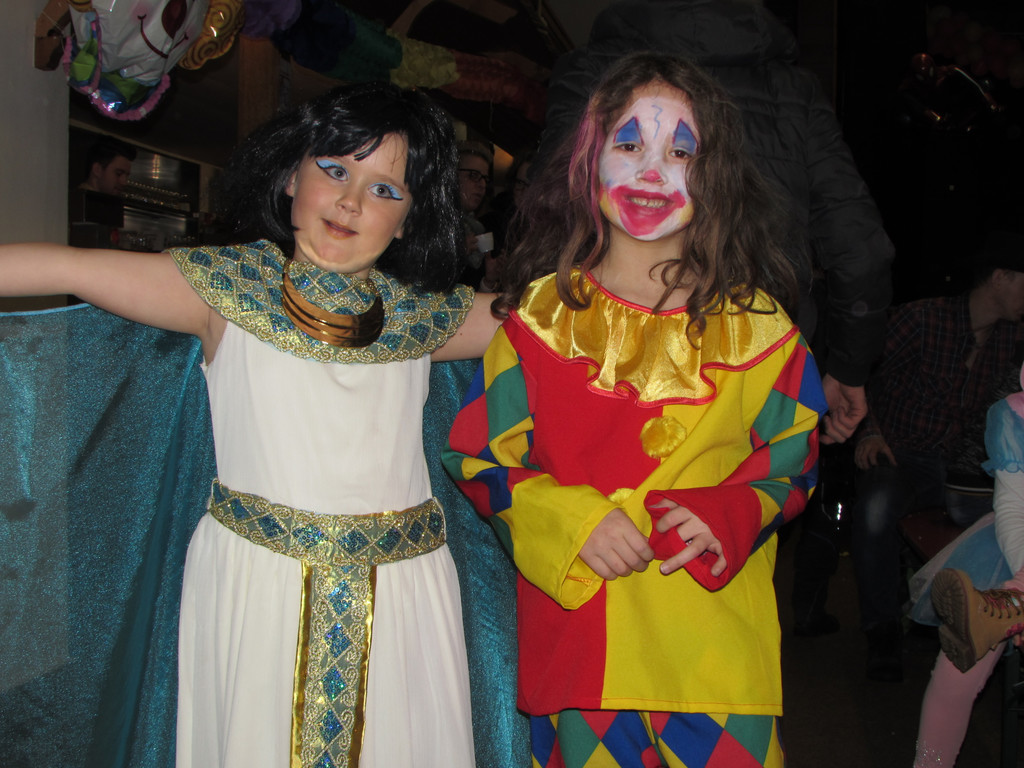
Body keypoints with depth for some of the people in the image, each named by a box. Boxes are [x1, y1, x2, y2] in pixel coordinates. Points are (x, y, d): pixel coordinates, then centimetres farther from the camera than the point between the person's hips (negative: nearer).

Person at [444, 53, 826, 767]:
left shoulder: (756, 324, 2)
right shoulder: (543, 314, 0)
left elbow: (794, 459, 8)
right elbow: (476, 455, 3)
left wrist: (727, 516, -12)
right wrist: (571, 520, -12)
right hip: (575, 633, 0)